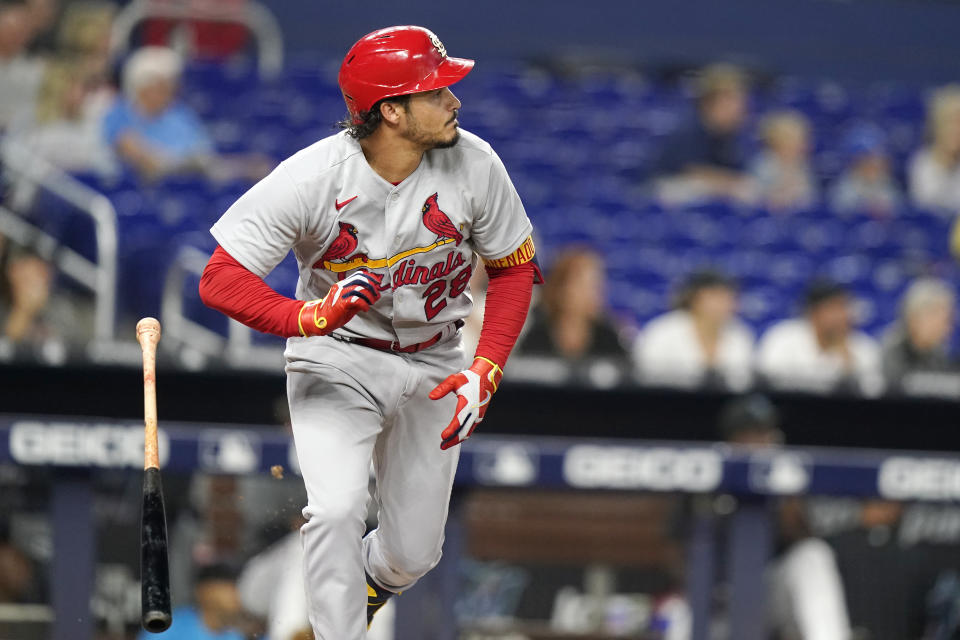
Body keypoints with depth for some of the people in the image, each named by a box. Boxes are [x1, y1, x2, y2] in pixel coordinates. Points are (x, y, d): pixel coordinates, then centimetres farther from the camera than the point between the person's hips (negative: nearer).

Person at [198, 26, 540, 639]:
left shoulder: (475, 165, -16)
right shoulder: (312, 177, -25)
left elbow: (513, 268, -1)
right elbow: (220, 278, -23)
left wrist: (486, 371, -13)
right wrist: (309, 317, -39)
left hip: (434, 366, 3)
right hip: (337, 359, -3)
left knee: (412, 555, 8)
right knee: (337, 513, -26)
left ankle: (368, 581, 44)